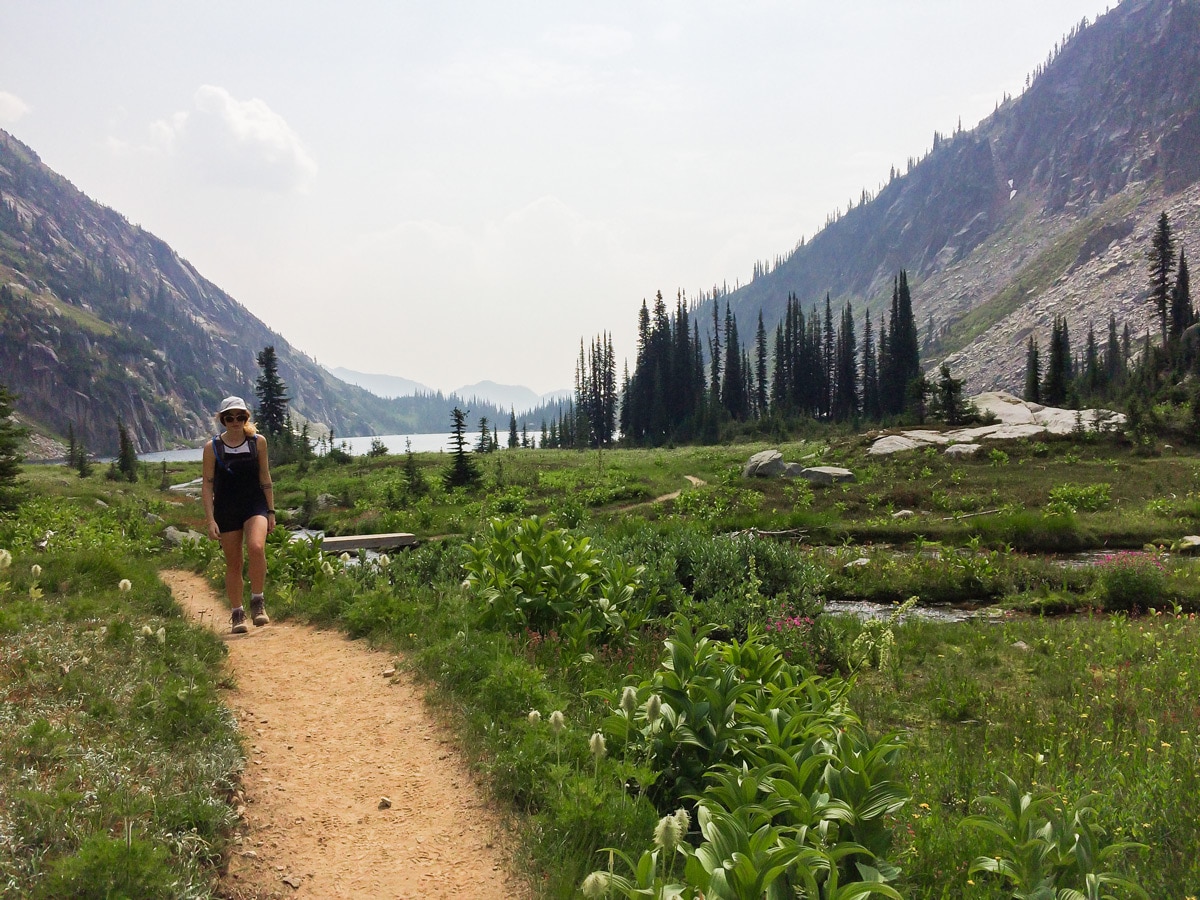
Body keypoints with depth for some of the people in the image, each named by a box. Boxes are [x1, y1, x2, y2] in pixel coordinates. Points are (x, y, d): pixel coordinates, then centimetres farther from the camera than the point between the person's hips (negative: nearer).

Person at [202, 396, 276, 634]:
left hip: (255, 505, 0)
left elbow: (265, 477, 8)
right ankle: (237, 614, 17)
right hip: (226, 509, 0)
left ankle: (258, 601, -11)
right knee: (233, 563, 4)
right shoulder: (212, 447, -3)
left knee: (256, 548, -25)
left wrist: (271, 511, 7)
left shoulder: (258, 441, 1)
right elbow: (207, 485, -1)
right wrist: (211, 520, -7)